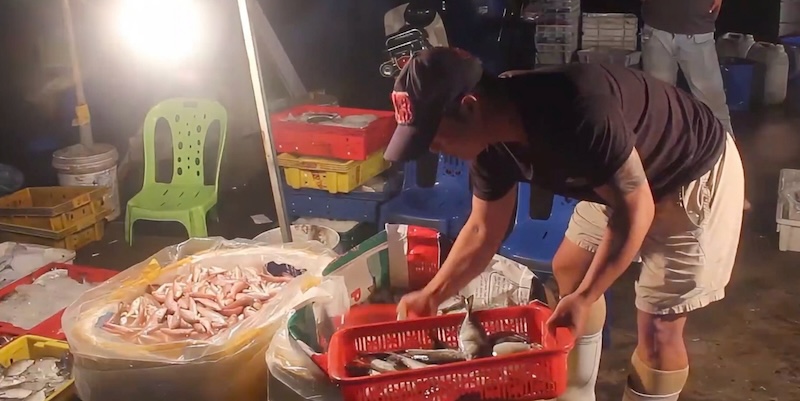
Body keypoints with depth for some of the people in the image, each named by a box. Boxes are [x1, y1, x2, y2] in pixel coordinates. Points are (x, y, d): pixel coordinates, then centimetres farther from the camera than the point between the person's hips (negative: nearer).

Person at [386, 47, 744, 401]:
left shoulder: (576, 111, -39)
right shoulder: (491, 141, -12)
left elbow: (634, 210, -29)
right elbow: (483, 231, 1)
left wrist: (585, 297, -28)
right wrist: (432, 295, 1)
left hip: (695, 175, -8)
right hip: (624, 177, 8)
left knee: (657, 328, -7)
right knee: (568, 273, 17)